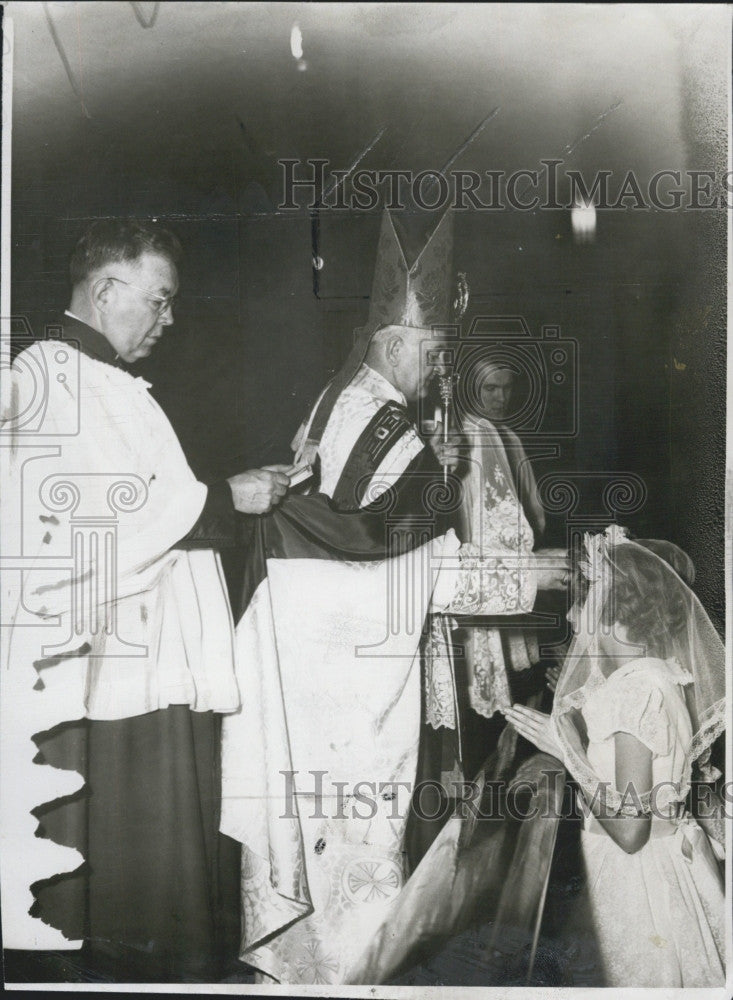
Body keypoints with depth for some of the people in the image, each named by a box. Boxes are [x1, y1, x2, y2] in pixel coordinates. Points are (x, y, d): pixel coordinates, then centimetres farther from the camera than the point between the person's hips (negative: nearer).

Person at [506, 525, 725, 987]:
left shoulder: (635, 687, -24)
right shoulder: (660, 675, 4)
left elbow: (630, 831, -26)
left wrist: (568, 749, -19)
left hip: (640, 875, -9)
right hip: (672, 858, 9)